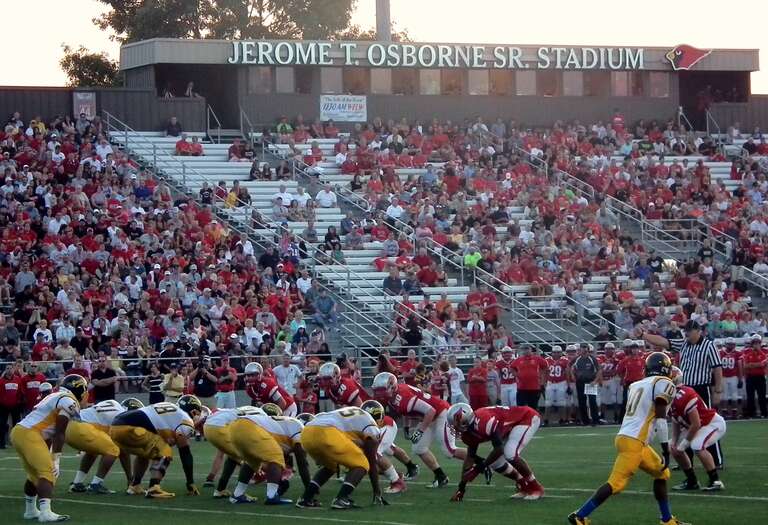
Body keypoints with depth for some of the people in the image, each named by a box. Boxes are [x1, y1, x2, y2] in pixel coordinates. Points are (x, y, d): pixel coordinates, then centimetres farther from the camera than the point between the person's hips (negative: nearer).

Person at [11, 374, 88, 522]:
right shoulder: (69, 402, -6)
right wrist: (55, 460, -9)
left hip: (18, 432, 10)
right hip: (29, 434, -10)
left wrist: (46, 458, 25)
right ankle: (45, 512, -25)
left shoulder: (56, 397, 24)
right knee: (48, 472, -11)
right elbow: (59, 434, -10)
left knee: (35, 473, 22)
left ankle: (30, 510, 31)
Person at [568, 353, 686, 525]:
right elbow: (660, 418, -11)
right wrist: (666, 449, -9)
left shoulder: (637, 385, 18)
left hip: (625, 437, 9)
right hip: (634, 442, -9)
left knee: (661, 473, 20)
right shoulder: (664, 384, -4)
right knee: (616, 483, -11)